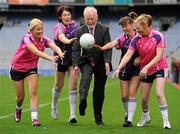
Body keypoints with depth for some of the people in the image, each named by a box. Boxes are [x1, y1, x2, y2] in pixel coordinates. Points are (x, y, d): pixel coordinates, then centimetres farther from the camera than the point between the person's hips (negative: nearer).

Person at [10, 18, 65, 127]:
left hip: (31, 68, 3)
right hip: (17, 68, -3)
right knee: (21, 95, 7)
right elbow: (36, 51, -43)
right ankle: (18, 109, 41)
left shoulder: (44, 39, -14)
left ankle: (34, 118, -19)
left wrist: (59, 53, -56)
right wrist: (50, 58, -58)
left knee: (34, 92, -15)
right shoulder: (26, 39, -27)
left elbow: (54, 46, -33)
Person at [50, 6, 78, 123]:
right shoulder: (58, 27, -17)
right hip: (61, 59, -2)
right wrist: (68, 41, -60)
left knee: (73, 85, -10)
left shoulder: (74, 24, 0)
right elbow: (61, 37, -41)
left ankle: (72, 114, -12)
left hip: (74, 58, 3)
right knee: (58, 86, 12)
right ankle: (54, 107, 41)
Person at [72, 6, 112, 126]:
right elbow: (76, 49, -2)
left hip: (101, 63, 0)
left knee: (99, 91, 4)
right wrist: (76, 64, -15)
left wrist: (107, 62, -23)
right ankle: (83, 100, -57)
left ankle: (98, 118, 16)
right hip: (86, 61, 0)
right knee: (86, 76, -34)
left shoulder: (104, 30, -2)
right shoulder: (80, 31, 1)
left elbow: (108, 47, -8)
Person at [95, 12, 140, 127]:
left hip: (136, 69, -2)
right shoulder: (122, 38, -5)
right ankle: (127, 113, 31)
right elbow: (112, 44, -25)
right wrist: (102, 48, -44)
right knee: (124, 96, 4)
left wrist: (140, 58, -15)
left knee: (132, 94, -9)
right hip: (124, 69, 2)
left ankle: (130, 120, -9)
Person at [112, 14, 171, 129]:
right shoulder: (136, 40, -9)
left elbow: (159, 56, -21)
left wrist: (146, 67, -29)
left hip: (159, 68, -4)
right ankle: (145, 117, 33)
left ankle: (166, 120, -13)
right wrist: (119, 68, -26)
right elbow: (128, 55, -14)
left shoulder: (158, 36, -18)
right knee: (144, 98, 7)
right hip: (145, 71, 4)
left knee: (159, 94, -20)